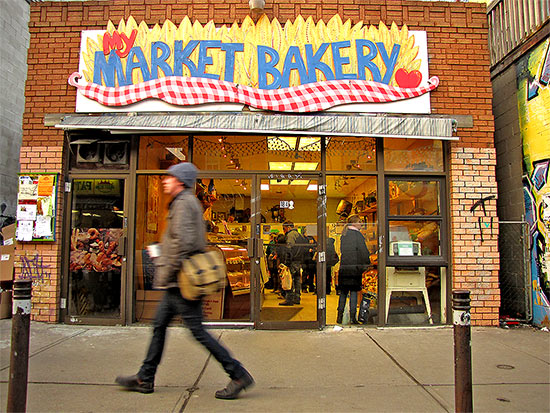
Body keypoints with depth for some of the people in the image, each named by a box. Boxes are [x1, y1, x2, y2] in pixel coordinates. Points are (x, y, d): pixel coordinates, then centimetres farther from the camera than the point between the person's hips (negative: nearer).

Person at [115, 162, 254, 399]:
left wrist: (167, 274, -18)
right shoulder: (190, 202, 18)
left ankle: (239, 375, 2)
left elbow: (183, 242, -24)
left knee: (198, 331, -5)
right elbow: (197, 243, 23)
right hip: (178, 284, 11)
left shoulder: (183, 203, -13)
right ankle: (145, 379, 28)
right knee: (159, 326, 16)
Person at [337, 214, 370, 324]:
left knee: (343, 292, 11)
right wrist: (367, 264, -2)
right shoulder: (357, 234, -9)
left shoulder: (343, 235, 10)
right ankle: (352, 317, 2)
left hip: (344, 267, 5)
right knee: (353, 292, 1)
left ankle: (340, 316, 14)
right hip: (355, 267, -5)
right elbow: (363, 251, -11)